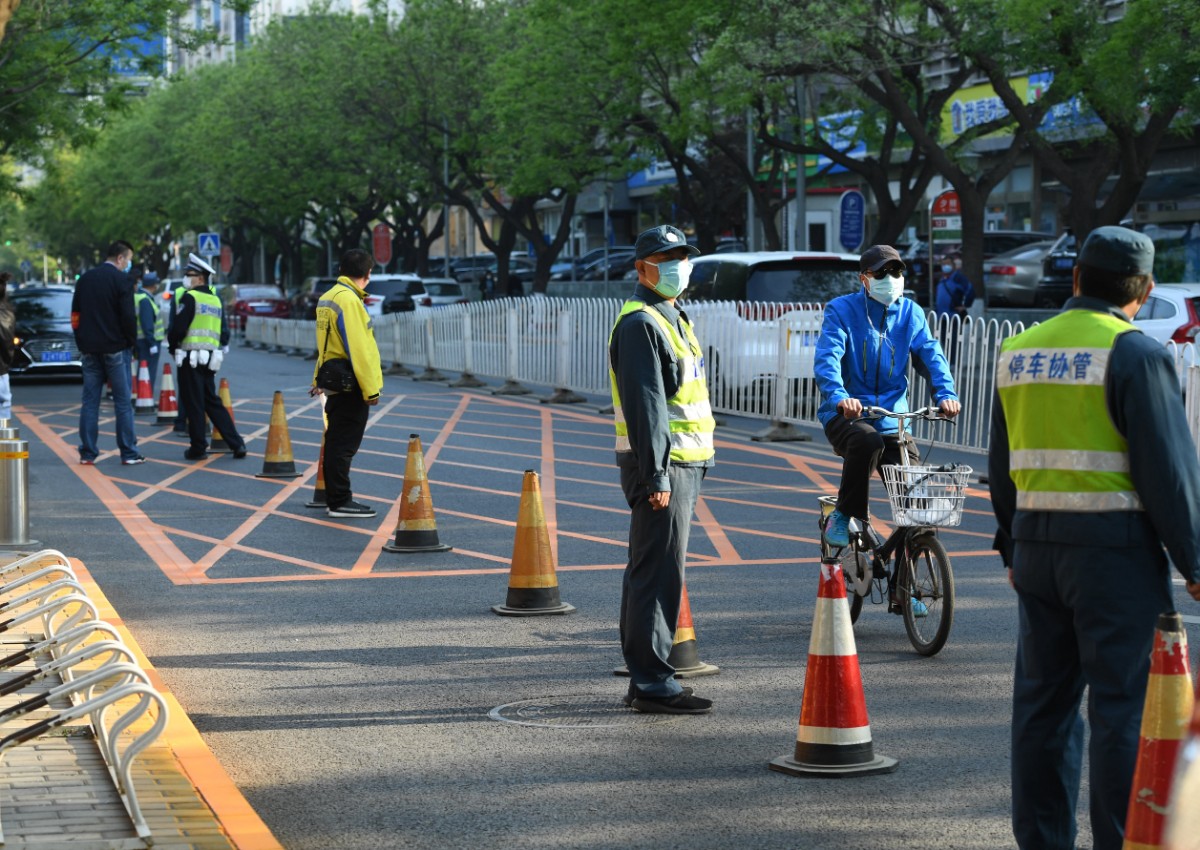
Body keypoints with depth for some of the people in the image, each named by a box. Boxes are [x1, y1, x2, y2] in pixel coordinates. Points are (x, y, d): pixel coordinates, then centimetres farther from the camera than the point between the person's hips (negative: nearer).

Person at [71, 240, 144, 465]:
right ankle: (129, 453, 1)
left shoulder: (85, 279, 10)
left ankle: (87, 453, 6)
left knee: (90, 402, 7)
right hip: (115, 348, -5)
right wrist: (131, 341, 2)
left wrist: (82, 343, 16)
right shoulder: (121, 280, -9)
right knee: (123, 402, 0)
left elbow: (75, 315, 12)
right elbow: (128, 316, -13)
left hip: (89, 348, 5)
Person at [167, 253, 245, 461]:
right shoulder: (215, 300, 13)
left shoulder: (190, 297, -11)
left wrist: (172, 346, 1)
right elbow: (225, 333, 14)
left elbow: (178, 328, -15)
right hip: (210, 359, 7)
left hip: (190, 358, -7)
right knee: (212, 401, 13)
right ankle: (237, 444, 8)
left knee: (194, 405, 1)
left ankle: (198, 448, 6)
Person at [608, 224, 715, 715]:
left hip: (682, 463, 11)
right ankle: (652, 684, -7)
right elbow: (645, 403, -20)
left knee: (647, 574, 14)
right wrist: (657, 475, -24)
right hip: (661, 466, -11)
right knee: (659, 574, -9)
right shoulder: (640, 323, -13)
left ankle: (644, 680, 20)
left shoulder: (671, 318, 20)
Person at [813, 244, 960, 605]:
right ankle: (842, 517, -16)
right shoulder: (841, 310, -3)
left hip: (892, 419, 4)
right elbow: (827, 358, -17)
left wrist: (945, 393, -23)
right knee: (866, 441, -39)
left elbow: (931, 355, -2)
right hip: (846, 414, -4)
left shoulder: (911, 314, 9)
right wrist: (839, 396, -37)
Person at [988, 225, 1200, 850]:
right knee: (1124, 703, -1)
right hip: (1115, 547, -6)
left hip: (1037, 544, 6)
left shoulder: (1017, 352, 11)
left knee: (1043, 699, 12)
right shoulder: (1136, 354, -9)